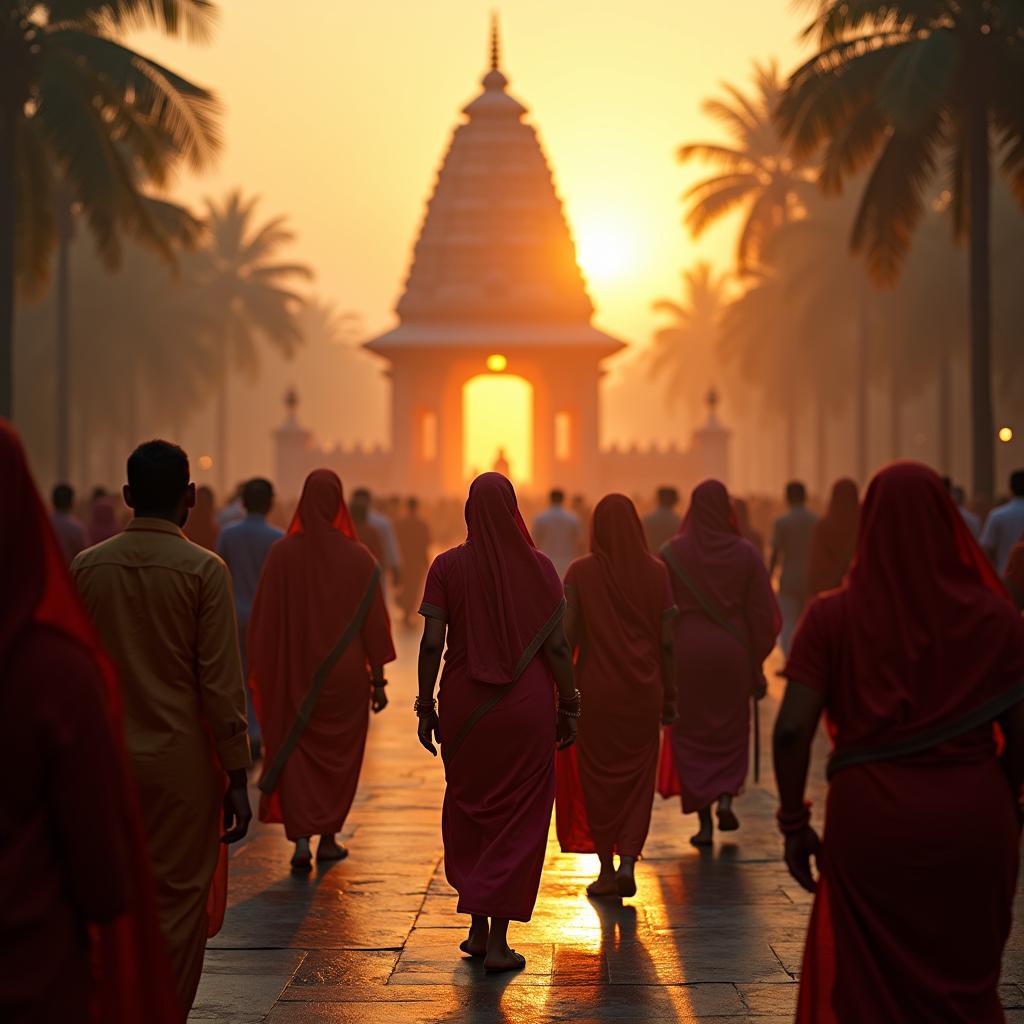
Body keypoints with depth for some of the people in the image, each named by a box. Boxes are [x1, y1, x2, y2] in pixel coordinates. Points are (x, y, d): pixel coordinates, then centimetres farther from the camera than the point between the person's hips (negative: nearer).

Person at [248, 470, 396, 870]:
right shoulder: (359, 558, -7)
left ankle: (300, 839, -9)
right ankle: (328, 839, 22)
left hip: (295, 673, 0)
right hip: (346, 676, 0)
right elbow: (374, 623, -5)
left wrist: (259, 672, 7)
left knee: (294, 752, 7)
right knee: (338, 755, 16)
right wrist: (379, 680, 3)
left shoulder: (282, 553, -7)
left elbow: (263, 620, -3)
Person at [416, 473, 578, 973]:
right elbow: (557, 646, -5)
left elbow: (431, 643, -7)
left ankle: (478, 928, 22)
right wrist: (569, 707, 5)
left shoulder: (447, 566, -4)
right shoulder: (540, 567, -4)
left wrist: (425, 707, 2)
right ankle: (498, 941, 3)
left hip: (464, 706, 1)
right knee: (519, 818, 6)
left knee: (470, 810, 18)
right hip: (527, 706, -1)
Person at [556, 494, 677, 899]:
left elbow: (566, 636, -9)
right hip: (642, 689, 1)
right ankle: (628, 862, -4)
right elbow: (667, 640, -2)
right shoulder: (655, 571, -2)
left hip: (595, 688, -1)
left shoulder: (580, 572, -6)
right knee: (637, 777, 11)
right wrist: (670, 695, 7)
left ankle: (607, 871, 14)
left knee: (598, 777, 11)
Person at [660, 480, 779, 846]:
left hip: (685, 653, -1)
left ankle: (704, 823, 5)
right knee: (731, 730, 19)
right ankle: (725, 798, -1)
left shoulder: (672, 553, -5)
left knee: (691, 734, 8)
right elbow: (763, 613, -2)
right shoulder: (745, 552, -3)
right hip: (732, 652, 1)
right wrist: (757, 666, 6)